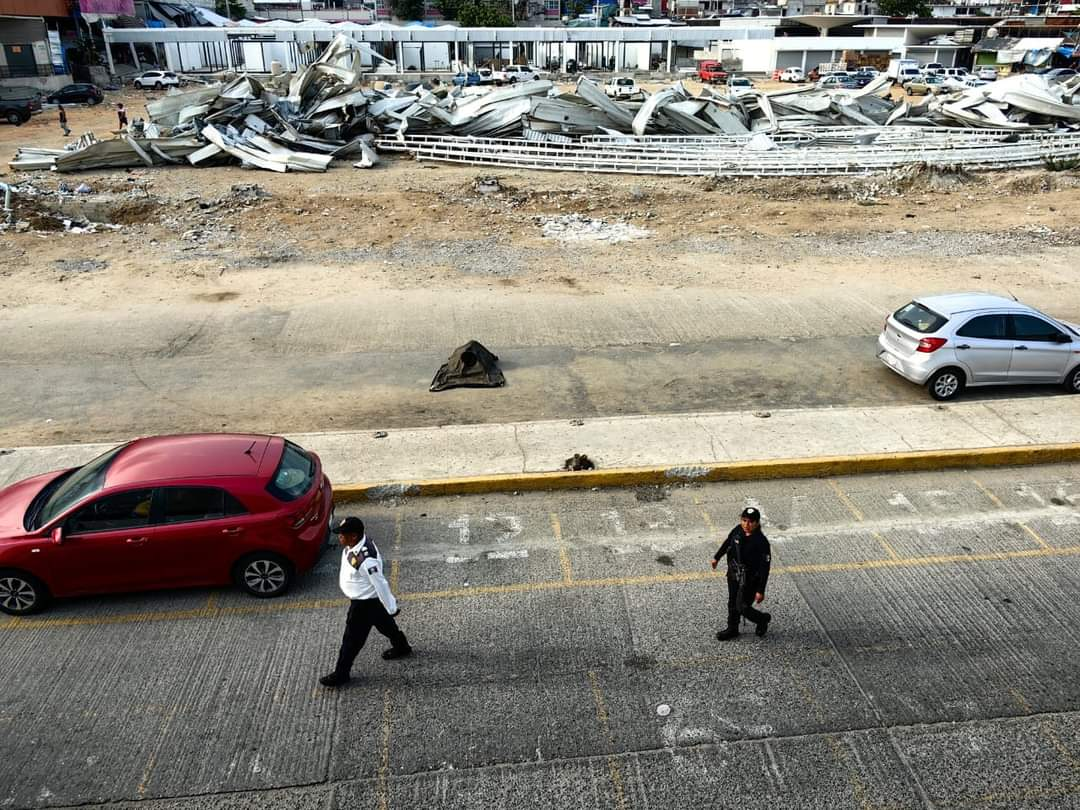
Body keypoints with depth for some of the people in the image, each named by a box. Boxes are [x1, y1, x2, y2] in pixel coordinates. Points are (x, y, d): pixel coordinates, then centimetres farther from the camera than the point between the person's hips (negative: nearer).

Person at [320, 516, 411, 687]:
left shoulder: (365, 560, -40)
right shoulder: (361, 539, -12)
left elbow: (380, 584, -30)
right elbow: (378, 557, 7)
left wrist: (391, 608, -18)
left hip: (364, 603, -9)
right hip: (368, 598, 9)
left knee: (352, 639, 9)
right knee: (384, 623, 30)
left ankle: (341, 674, 28)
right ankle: (402, 647, 52)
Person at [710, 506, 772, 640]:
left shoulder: (761, 542, -28)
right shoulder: (738, 530, -10)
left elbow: (765, 568, -23)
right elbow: (727, 542, 11)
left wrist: (761, 591, -21)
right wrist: (717, 557, 24)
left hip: (749, 580, -6)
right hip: (733, 575, 6)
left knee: (742, 608, 2)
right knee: (732, 603, 19)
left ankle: (763, 619, 31)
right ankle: (732, 629, 40)